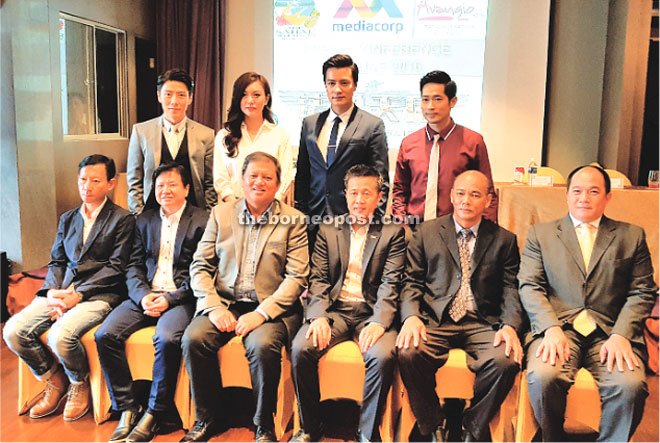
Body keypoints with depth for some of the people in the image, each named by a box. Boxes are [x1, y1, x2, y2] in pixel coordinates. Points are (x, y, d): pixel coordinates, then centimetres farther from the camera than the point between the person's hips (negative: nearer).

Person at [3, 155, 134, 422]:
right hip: (61, 292, 6)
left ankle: (79, 384, 3)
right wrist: (53, 292, -4)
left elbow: (115, 267, -7)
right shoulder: (67, 219, 20)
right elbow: (56, 262, 16)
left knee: (60, 335, -30)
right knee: (13, 331, -15)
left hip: (98, 296, -6)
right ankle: (55, 380, 10)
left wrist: (78, 295, -14)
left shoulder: (122, 219, 0)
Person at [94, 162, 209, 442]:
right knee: (105, 334, -17)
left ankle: (155, 414, -13)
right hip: (145, 296, 5)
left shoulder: (202, 221, 2)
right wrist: (143, 295, -7)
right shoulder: (143, 220, 18)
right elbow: (133, 266, 12)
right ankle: (127, 409, -6)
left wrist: (170, 299, -14)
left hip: (180, 298, -5)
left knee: (167, 338, -32)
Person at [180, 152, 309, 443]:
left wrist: (261, 313, -16)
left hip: (271, 308, -3)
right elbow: (200, 266, 8)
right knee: (193, 339, -23)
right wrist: (213, 307, -8)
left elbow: (297, 277, -4)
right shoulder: (221, 214, 11)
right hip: (224, 302, 3)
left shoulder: (293, 220, 3)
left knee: (263, 346, -31)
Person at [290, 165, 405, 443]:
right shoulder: (327, 231, 15)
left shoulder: (393, 233, 8)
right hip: (334, 310, 2)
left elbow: (390, 284, -3)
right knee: (300, 349, -24)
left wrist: (378, 322, -20)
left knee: (383, 355, -31)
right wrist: (318, 315, -12)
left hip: (371, 313, -2)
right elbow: (318, 279, 7)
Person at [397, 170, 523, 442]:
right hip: (436, 320, 0)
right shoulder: (426, 233, 12)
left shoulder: (504, 240, 13)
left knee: (505, 361, -30)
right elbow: (412, 282, 8)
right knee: (408, 354, -29)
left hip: (483, 324, 0)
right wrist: (411, 316, -11)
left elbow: (511, 290, 7)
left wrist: (510, 326, -13)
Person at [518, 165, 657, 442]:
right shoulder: (540, 234, 15)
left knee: (630, 385, -29)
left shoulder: (632, 236, 17)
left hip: (610, 332, 1)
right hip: (558, 327, 0)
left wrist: (620, 335, -8)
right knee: (543, 377, -30)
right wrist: (551, 329, -12)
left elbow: (642, 293, 9)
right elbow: (529, 286, 5)